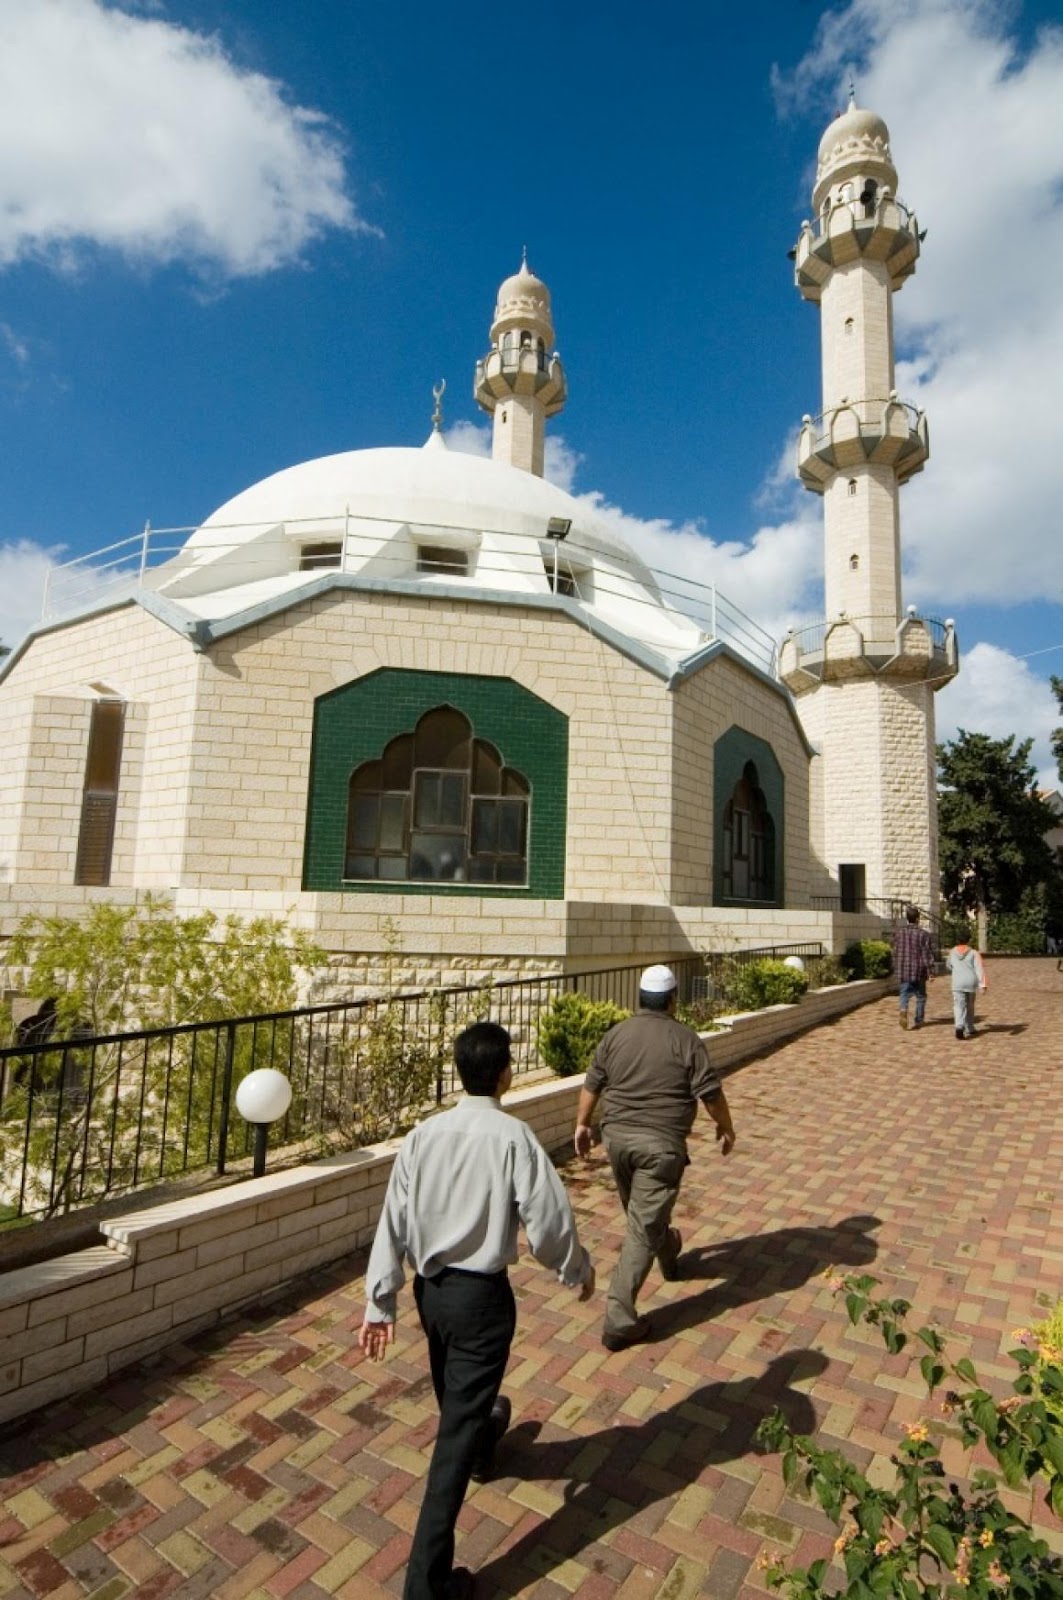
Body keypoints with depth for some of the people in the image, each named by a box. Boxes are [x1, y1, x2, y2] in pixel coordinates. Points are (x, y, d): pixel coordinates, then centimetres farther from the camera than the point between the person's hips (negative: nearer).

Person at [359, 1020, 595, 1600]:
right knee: (457, 1426, 7)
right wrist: (579, 1270, 1)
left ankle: (482, 1444, 61)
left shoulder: (422, 1135, -9)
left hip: (430, 1287, 6)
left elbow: (393, 1221, -5)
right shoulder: (513, 1137, -22)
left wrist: (380, 1302, 4)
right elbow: (548, 1219, -18)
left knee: (454, 1394, 31)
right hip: (481, 1293, -6)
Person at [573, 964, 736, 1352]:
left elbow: (592, 1084, 7)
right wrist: (726, 1128, 8)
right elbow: (710, 1093, -9)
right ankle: (618, 1320, 1)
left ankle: (668, 1253, 53)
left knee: (640, 1213, 27)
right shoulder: (685, 1039, -9)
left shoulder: (617, 1033, 2)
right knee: (643, 1228, 0)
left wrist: (583, 1123, 19)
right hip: (661, 1143, -5)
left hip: (617, 1136, 5)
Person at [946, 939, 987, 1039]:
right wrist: (983, 984, -14)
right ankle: (969, 1030, 27)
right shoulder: (973, 953, 5)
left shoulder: (952, 953, 11)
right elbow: (979, 968, -7)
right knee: (970, 1006, 18)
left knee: (959, 1006, -5)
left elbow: (949, 965, 29)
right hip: (971, 982, 1)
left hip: (958, 983, -1)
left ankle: (959, 1027, -29)